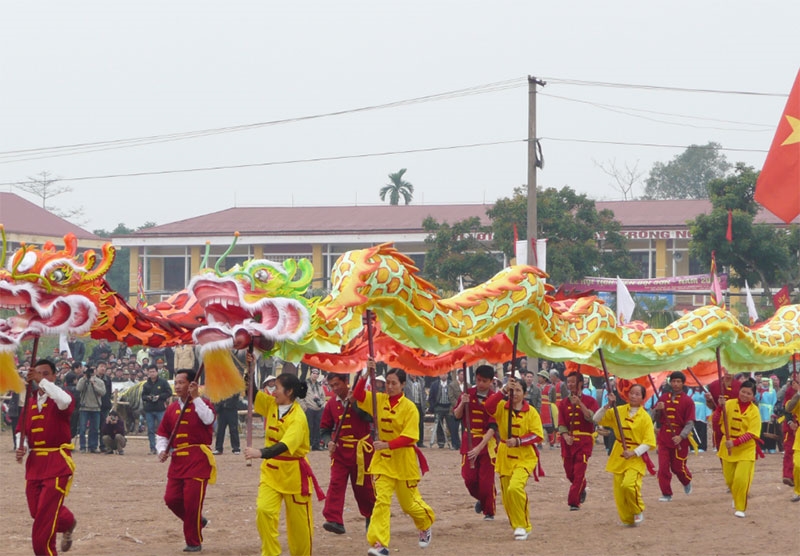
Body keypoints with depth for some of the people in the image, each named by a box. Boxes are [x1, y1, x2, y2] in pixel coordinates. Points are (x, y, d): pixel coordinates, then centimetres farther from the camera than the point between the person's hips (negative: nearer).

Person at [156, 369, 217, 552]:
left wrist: (195, 397, -24)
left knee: (192, 500, -8)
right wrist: (162, 450, 1)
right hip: (177, 459, 6)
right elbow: (162, 434, 19)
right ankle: (197, 521, 26)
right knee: (171, 499, 0)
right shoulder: (172, 408, 12)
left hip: (198, 459, -6)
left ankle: (194, 542, 5)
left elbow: (208, 419, -26)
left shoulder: (202, 404, -2)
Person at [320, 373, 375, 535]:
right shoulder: (331, 403, 5)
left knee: (363, 485, 8)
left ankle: (371, 516, 30)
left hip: (361, 450, -3)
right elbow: (326, 428, 11)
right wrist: (329, 442, -8)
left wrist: (354, 403, -25)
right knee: (336, 483, -13)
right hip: (340, 449, 3)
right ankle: (334, 520, -20)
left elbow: (371, 418, -19)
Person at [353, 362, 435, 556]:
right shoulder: (379, 400, -1)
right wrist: (366, 373, -24)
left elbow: (408, 437, -18)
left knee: (409, 502, 11)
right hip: (382, 459, 3)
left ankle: (426, 526, 42)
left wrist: (388, 445, -31)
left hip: (403, 460, -3)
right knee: (381, 499, -11)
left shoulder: (409, 408, -13)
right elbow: (358, 395, -13)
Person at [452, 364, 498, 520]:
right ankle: (481, 499, 30)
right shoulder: (468, 394, 2)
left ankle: (489, 512, 12)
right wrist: (462, 403, -17)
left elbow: (493, 427, -15)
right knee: (469, 478, 0)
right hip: (469, 439, 3)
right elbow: (457, 416, 4)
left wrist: (480, 447, -23)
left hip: (487, 441, -3)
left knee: (486, 480, -3)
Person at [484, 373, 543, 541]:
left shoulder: (531, 412, -4)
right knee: (507, 497, 8)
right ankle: (519, 526, 27)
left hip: (524, 457, -4)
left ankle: (522, 525, -11)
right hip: (505, 456, 4)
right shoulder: (502, 408, 1)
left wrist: (518, 441, -21)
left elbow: (537, 435, -9)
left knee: (515, 488, -25)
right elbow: (488, 405, -21)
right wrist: (504, 390, -30)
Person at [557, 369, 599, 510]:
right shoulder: (564, 403, 9)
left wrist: (580, 404, -21)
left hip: (584, 441, -4)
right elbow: (561, 423, 5)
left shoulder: (589, 401, 1)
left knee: (579, 472, -11)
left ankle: (574, 502, -8)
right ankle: (581, 490, 38)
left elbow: (593, 418, -15)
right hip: (568, 441, 4)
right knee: (569, 472, 9)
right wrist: (566, 436, -14)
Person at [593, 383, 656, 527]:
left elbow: (649, 442, -8)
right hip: (618, 457, 4)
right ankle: (627, 519, 18)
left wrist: (633, 453, -19)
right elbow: (597, 419, 2)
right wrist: (608, 406, -12)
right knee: (619, 491, 1)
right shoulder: (619, 411, 3)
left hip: (636, 458, -4)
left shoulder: (645, 418, -6)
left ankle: (638, 511, 0)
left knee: (628, 484, -24)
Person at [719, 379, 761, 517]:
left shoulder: (754, 411, -10)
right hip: (728, 448, 3)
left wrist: (736, 442, -26)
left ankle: (740, 508, 5)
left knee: (741, 479, -13)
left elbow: (751, 433, -15)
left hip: (745, 450, -3)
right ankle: (737, 498, 43)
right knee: (729, 479, 13)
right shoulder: (729, 404, -6)